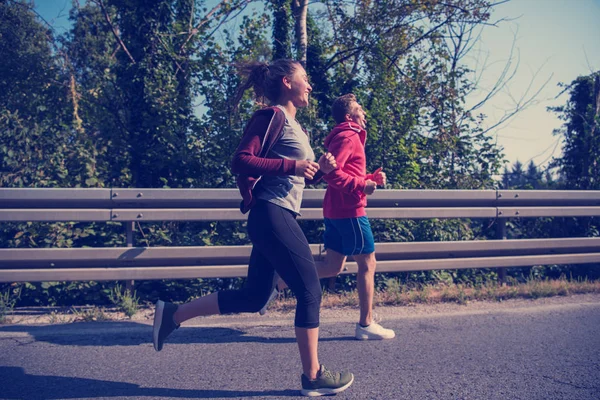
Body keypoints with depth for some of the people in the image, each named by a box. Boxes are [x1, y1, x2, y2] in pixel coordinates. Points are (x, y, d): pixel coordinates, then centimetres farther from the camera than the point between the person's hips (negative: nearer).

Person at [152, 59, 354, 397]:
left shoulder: (293, 125, 21)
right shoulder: (273, 116, -8)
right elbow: (242, 161, -18)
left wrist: (320, 169, 7)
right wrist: (291, 166, -20)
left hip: (278, 217, 10)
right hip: (272, 215, -10)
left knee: (253, 298, 13)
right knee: (310, 291, -3)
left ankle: (172, 314, 21)